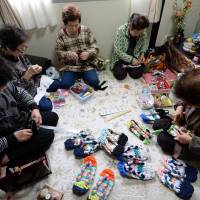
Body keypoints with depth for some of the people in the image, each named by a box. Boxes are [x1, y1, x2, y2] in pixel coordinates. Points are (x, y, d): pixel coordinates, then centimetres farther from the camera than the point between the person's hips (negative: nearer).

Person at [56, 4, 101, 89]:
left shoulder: (86, 30, -2)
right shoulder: (61, 34, -3)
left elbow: (95, 48, -1)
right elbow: (58, 52, 1)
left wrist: (88, 53, -23)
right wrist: (67, 54, -21)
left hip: (87, 64, 0)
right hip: (69, 66, 0)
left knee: (94, 82, -20)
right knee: (65, 84, -20)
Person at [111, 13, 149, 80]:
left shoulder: (143, 32, -13)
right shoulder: (121, 31, -25)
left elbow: (144, 44, 8)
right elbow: (117, 51, -23)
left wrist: (142, 53, -11)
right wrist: (130, 59, -26)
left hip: (135, 56, 3)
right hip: (120, 57, -2)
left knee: (137, 74, -16)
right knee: (120, 75, -21)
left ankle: (126, 67, 12)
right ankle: (119, 67, 13)